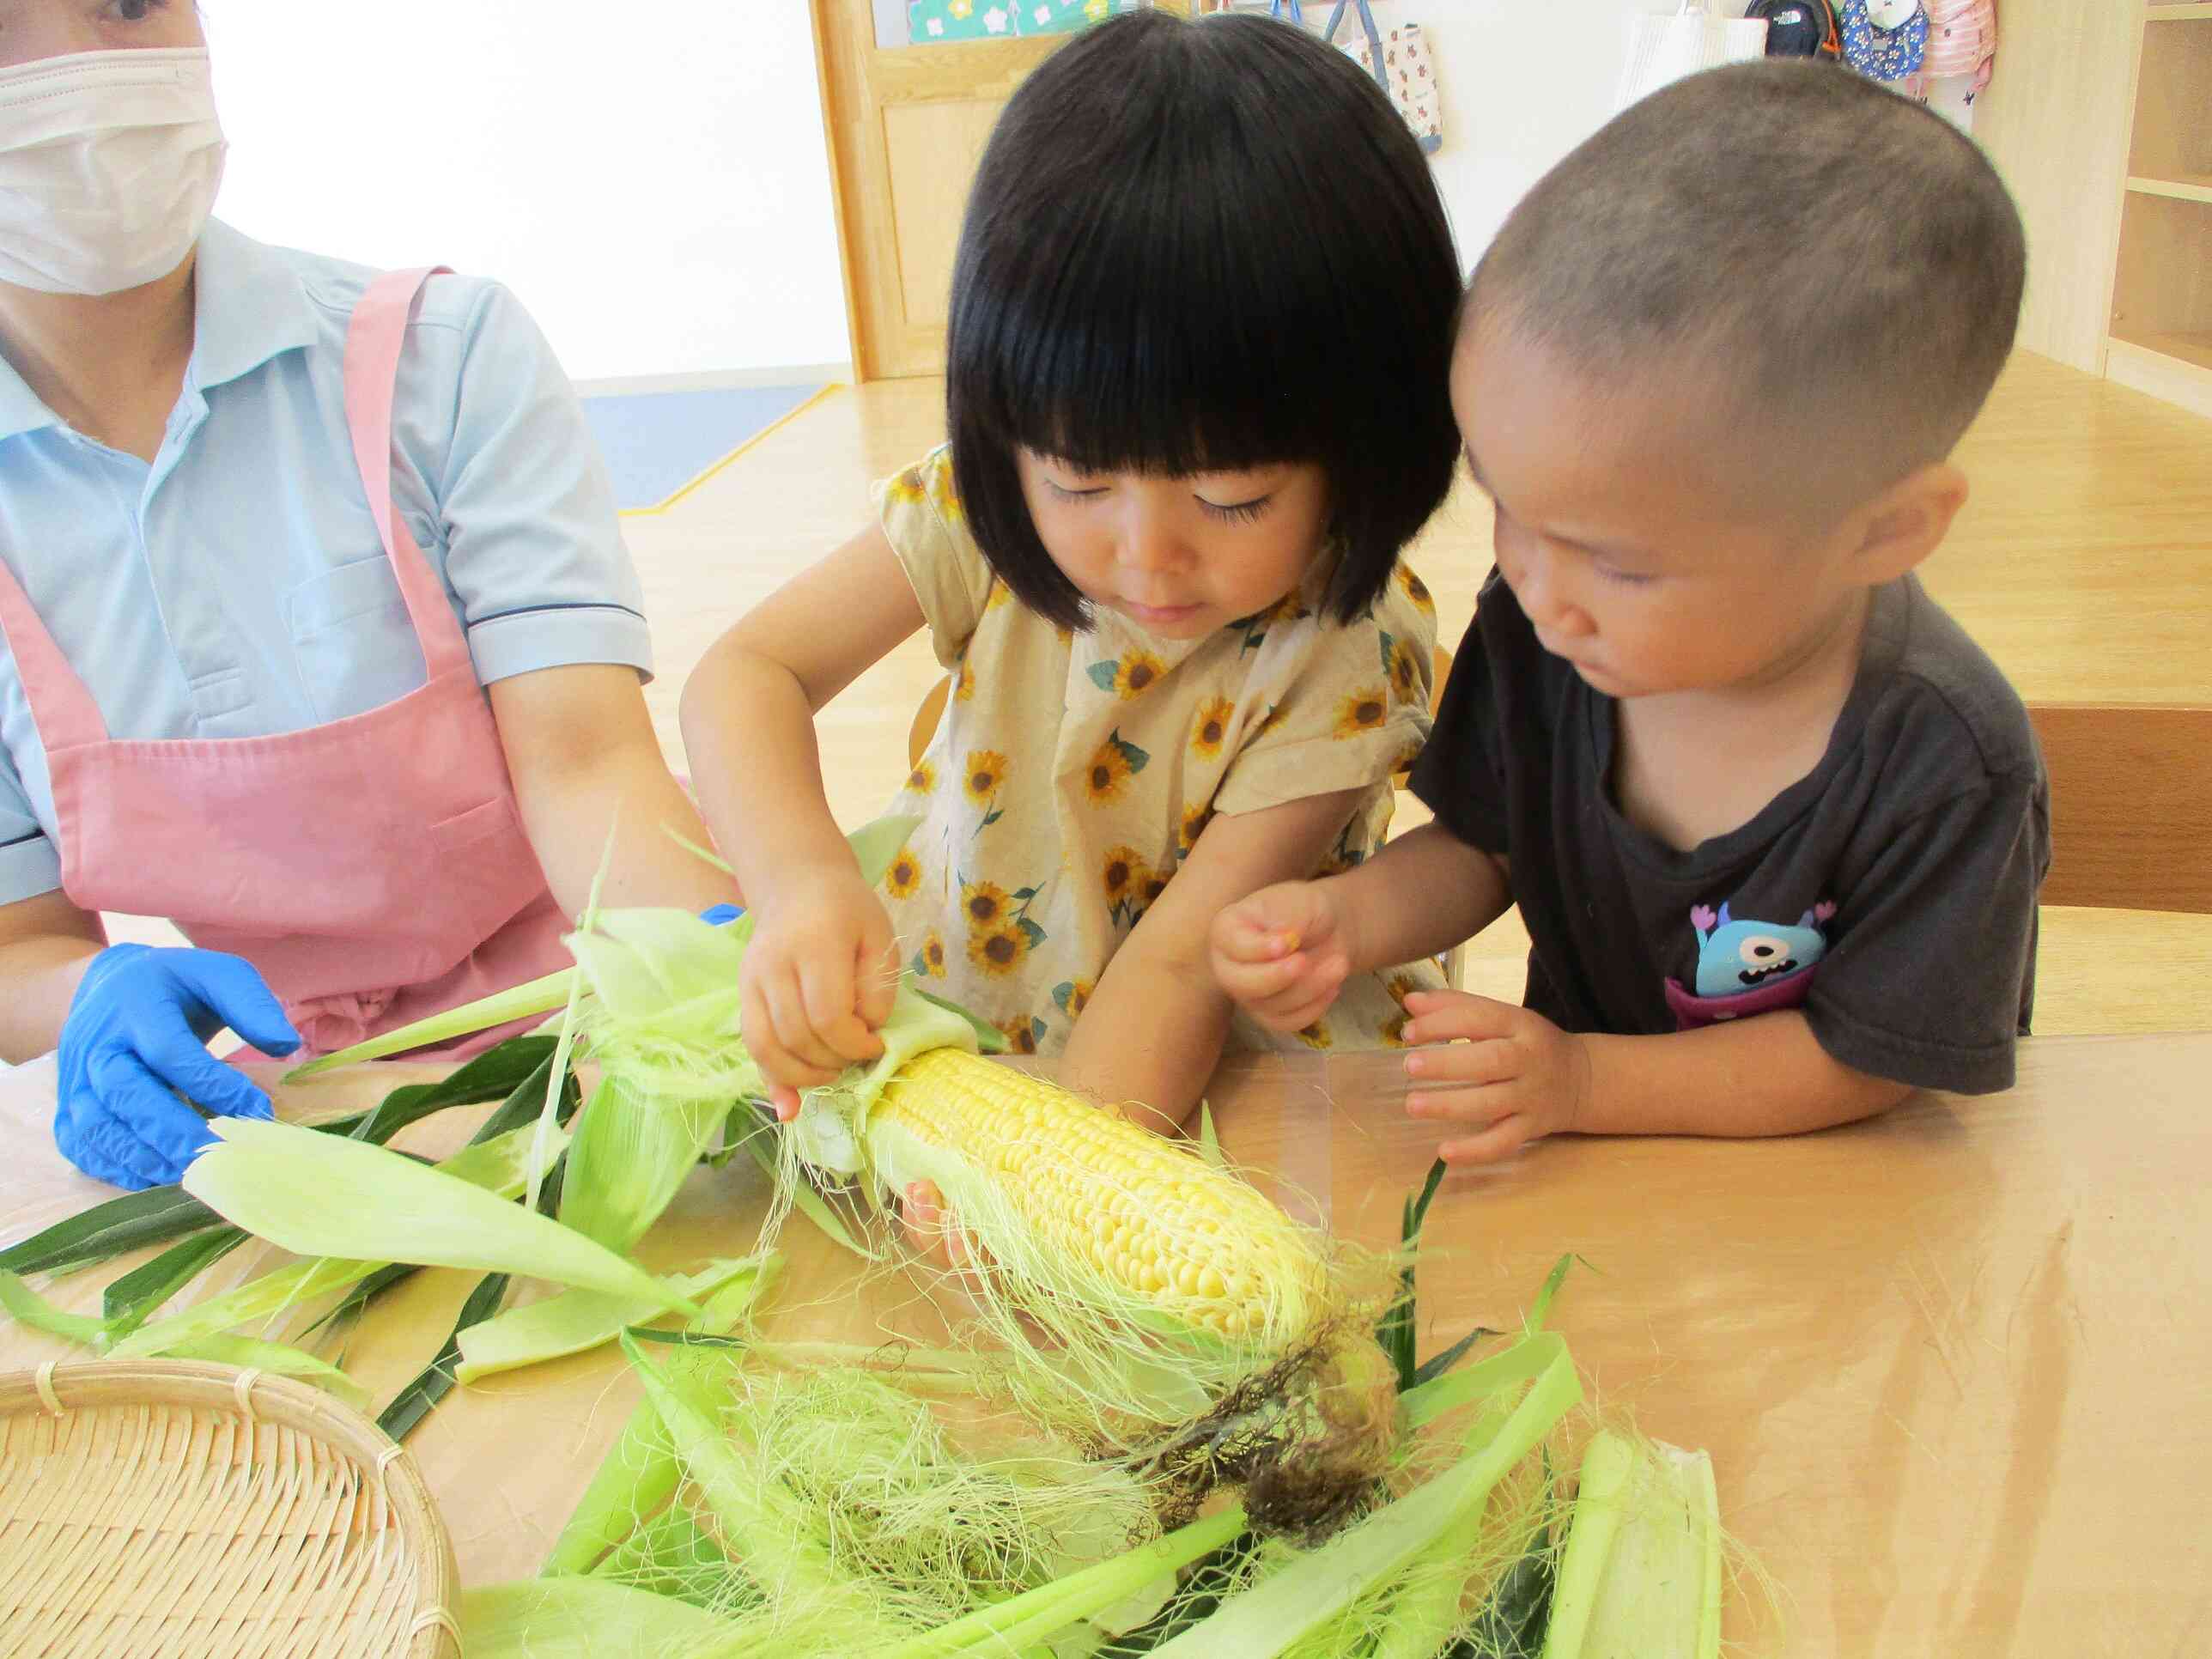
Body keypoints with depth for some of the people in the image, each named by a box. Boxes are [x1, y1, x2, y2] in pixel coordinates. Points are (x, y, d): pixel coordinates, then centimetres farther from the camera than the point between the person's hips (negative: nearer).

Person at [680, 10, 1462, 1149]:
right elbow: (745, 673, -15)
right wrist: (800, 874, -35)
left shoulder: (1342, 652, -21)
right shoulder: (995, 501, -14)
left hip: (1223, 1069, -2)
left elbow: (1183, 959, -25)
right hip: (941, 1022, 3)